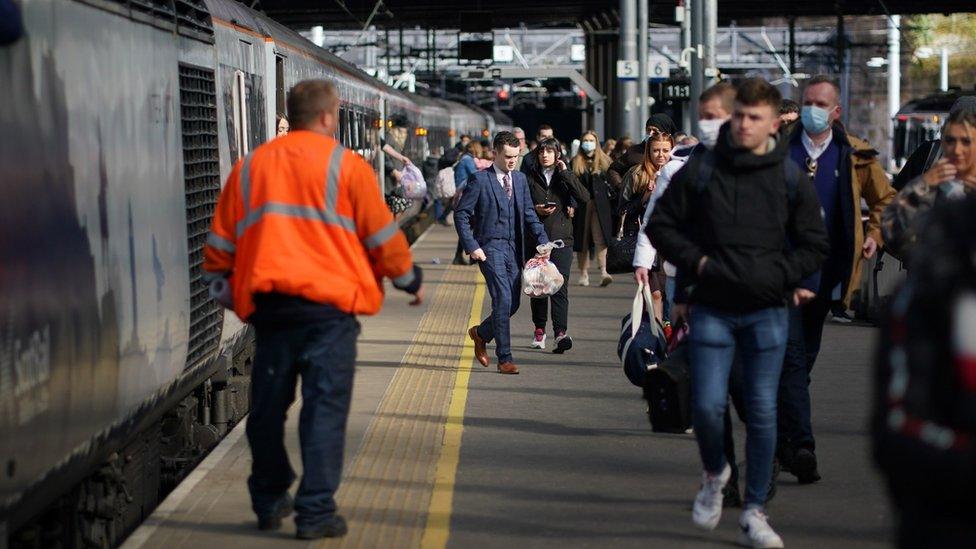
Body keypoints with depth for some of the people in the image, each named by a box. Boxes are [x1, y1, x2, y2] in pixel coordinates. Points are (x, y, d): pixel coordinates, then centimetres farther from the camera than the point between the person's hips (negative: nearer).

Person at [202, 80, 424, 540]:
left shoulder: (251, 166, 12)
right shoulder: (345, 165, -1)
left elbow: (221, 241, 15)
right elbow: (381, 235, 1)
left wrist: (224, 289, 28)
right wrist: (410, 279, 16)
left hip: (268, 305, 4)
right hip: (328, 302, -4)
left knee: (268, 406, 14)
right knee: (324, 407, -2)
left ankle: (269, 501, 27)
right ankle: (316, 512, -4)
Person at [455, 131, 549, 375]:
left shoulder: (520, 179, 13)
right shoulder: (479, 179, -4)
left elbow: (529, 213, 14)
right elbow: (461, 214, -4)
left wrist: (542, 240, 0)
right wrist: (471, 246, -12)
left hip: (514, 249, 6)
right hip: (490, 248, -6)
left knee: (513, 304, 7)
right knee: (503, 300, -14)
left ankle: (481, 333, 33)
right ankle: (505, 359, -7)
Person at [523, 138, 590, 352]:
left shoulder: (566, 177, 7)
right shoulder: (530, 178, 8)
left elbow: (584, 198, -9)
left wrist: (565, 173, -10)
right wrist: (535, 210, -9)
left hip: (561, 239, -2)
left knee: (560, 287, -13)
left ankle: (561, 332, -20)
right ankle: (539, 330, 23)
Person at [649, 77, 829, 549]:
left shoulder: (792, 178, 2)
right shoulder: (700, 170, 0)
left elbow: (815, 245, 8)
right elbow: (661, 224, 8)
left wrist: (778, 275, -6)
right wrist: (695, 260, -6)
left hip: (767, 311, 0)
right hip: (711, 310, 0)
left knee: (762, 412, 1)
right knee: (707, 405, -7)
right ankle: (714, 474, 25)